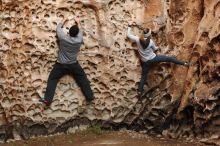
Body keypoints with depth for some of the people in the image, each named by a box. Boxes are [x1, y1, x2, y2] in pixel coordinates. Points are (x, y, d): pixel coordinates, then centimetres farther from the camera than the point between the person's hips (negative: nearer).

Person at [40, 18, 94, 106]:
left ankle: (47, 99, 0)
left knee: (52, 79, 7)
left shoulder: (63, 37, -16)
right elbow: (80, 32, 13)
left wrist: (64, 22, 22)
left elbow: (58, 28, 4)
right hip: (74, 64, 2)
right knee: (82, 78, 16)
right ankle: (89, 97, 17)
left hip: (61, 65, -1)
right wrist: (78, 25, 30)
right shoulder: (79, 39, -11)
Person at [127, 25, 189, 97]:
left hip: (145, 62, 2)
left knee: (143, 76, 13)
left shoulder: (138, 40, -14)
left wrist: (129, 27, 15)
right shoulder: (150, 42, -14)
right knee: (169, 58, 11)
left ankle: (140, 91, 17)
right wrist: (157, 47, 29)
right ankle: (184, 63, 18)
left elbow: (129, 35, -2)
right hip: (153, 58, -2)